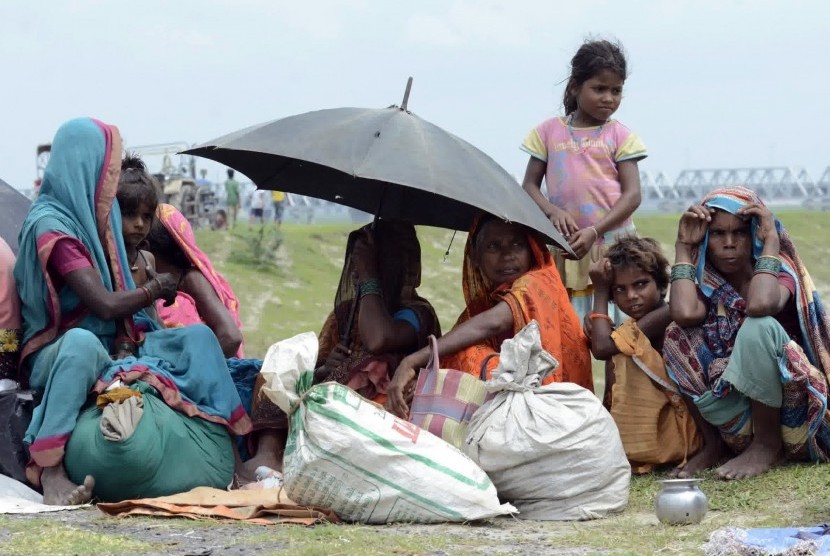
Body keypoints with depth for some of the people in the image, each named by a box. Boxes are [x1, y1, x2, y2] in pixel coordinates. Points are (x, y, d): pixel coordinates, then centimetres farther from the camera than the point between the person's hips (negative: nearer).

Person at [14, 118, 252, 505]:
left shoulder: (88, 215, 11)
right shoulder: (50, 225, -16)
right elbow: (106, 305, -22)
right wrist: (155, 289, -4)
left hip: (111, 345, 9)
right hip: (54, 353, -9)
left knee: (198, 336, -5)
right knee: (82, 342, -42)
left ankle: (228, 457, -16)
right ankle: (49, 470, -44)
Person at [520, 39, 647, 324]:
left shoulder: (620, 135, 5)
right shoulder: (549, 131, 9)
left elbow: (632, 194, -1)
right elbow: (529, 185, 10)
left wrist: (594, 231, -15)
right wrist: (552, 211, -12)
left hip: (613, 243, -1)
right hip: (566, 249, 1)